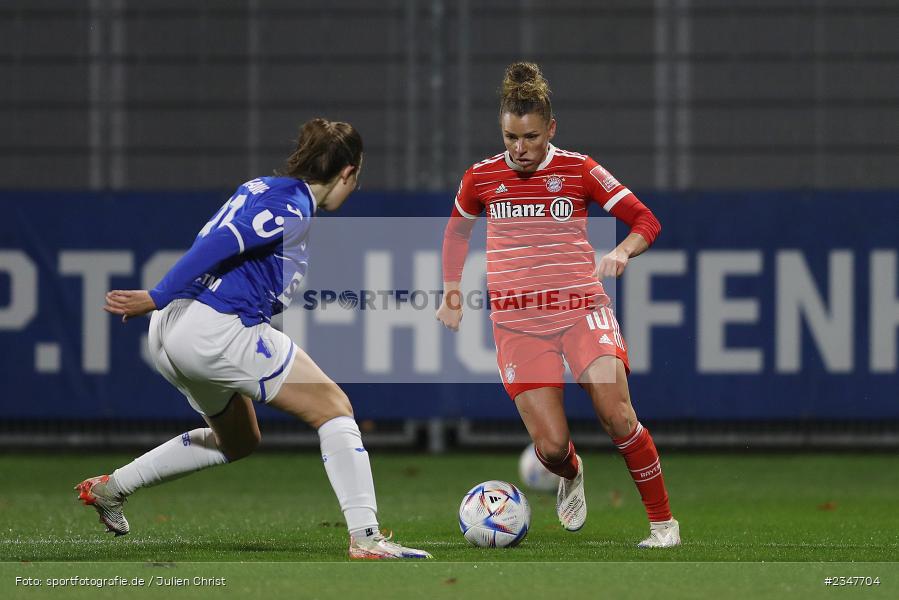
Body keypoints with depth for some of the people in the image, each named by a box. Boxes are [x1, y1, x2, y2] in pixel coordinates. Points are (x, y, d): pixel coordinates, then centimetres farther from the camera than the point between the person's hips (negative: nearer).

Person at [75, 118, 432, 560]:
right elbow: (220, 245, -21)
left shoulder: (262, 189, 17)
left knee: (238, 440, 29)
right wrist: (156, 299, -23)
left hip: (171, 334, 10)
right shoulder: (291, 208, -11)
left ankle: (108, 488, 31)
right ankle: (365, 537, -12)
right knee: (333, 408, -2)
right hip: (219, 329, -10)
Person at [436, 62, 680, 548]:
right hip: (517, 321, 1)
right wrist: (452, 298, 23)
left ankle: (663, 522, -6)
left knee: (617, 417, -22)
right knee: (551, 447, -9)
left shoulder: (578, 170, 0)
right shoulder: (482, 177, 6)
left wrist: (621, 252, -18)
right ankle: (570, 476, 30)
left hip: (582, 309, -1)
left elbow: (646, 221, 2)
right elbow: (456, 233, 26)